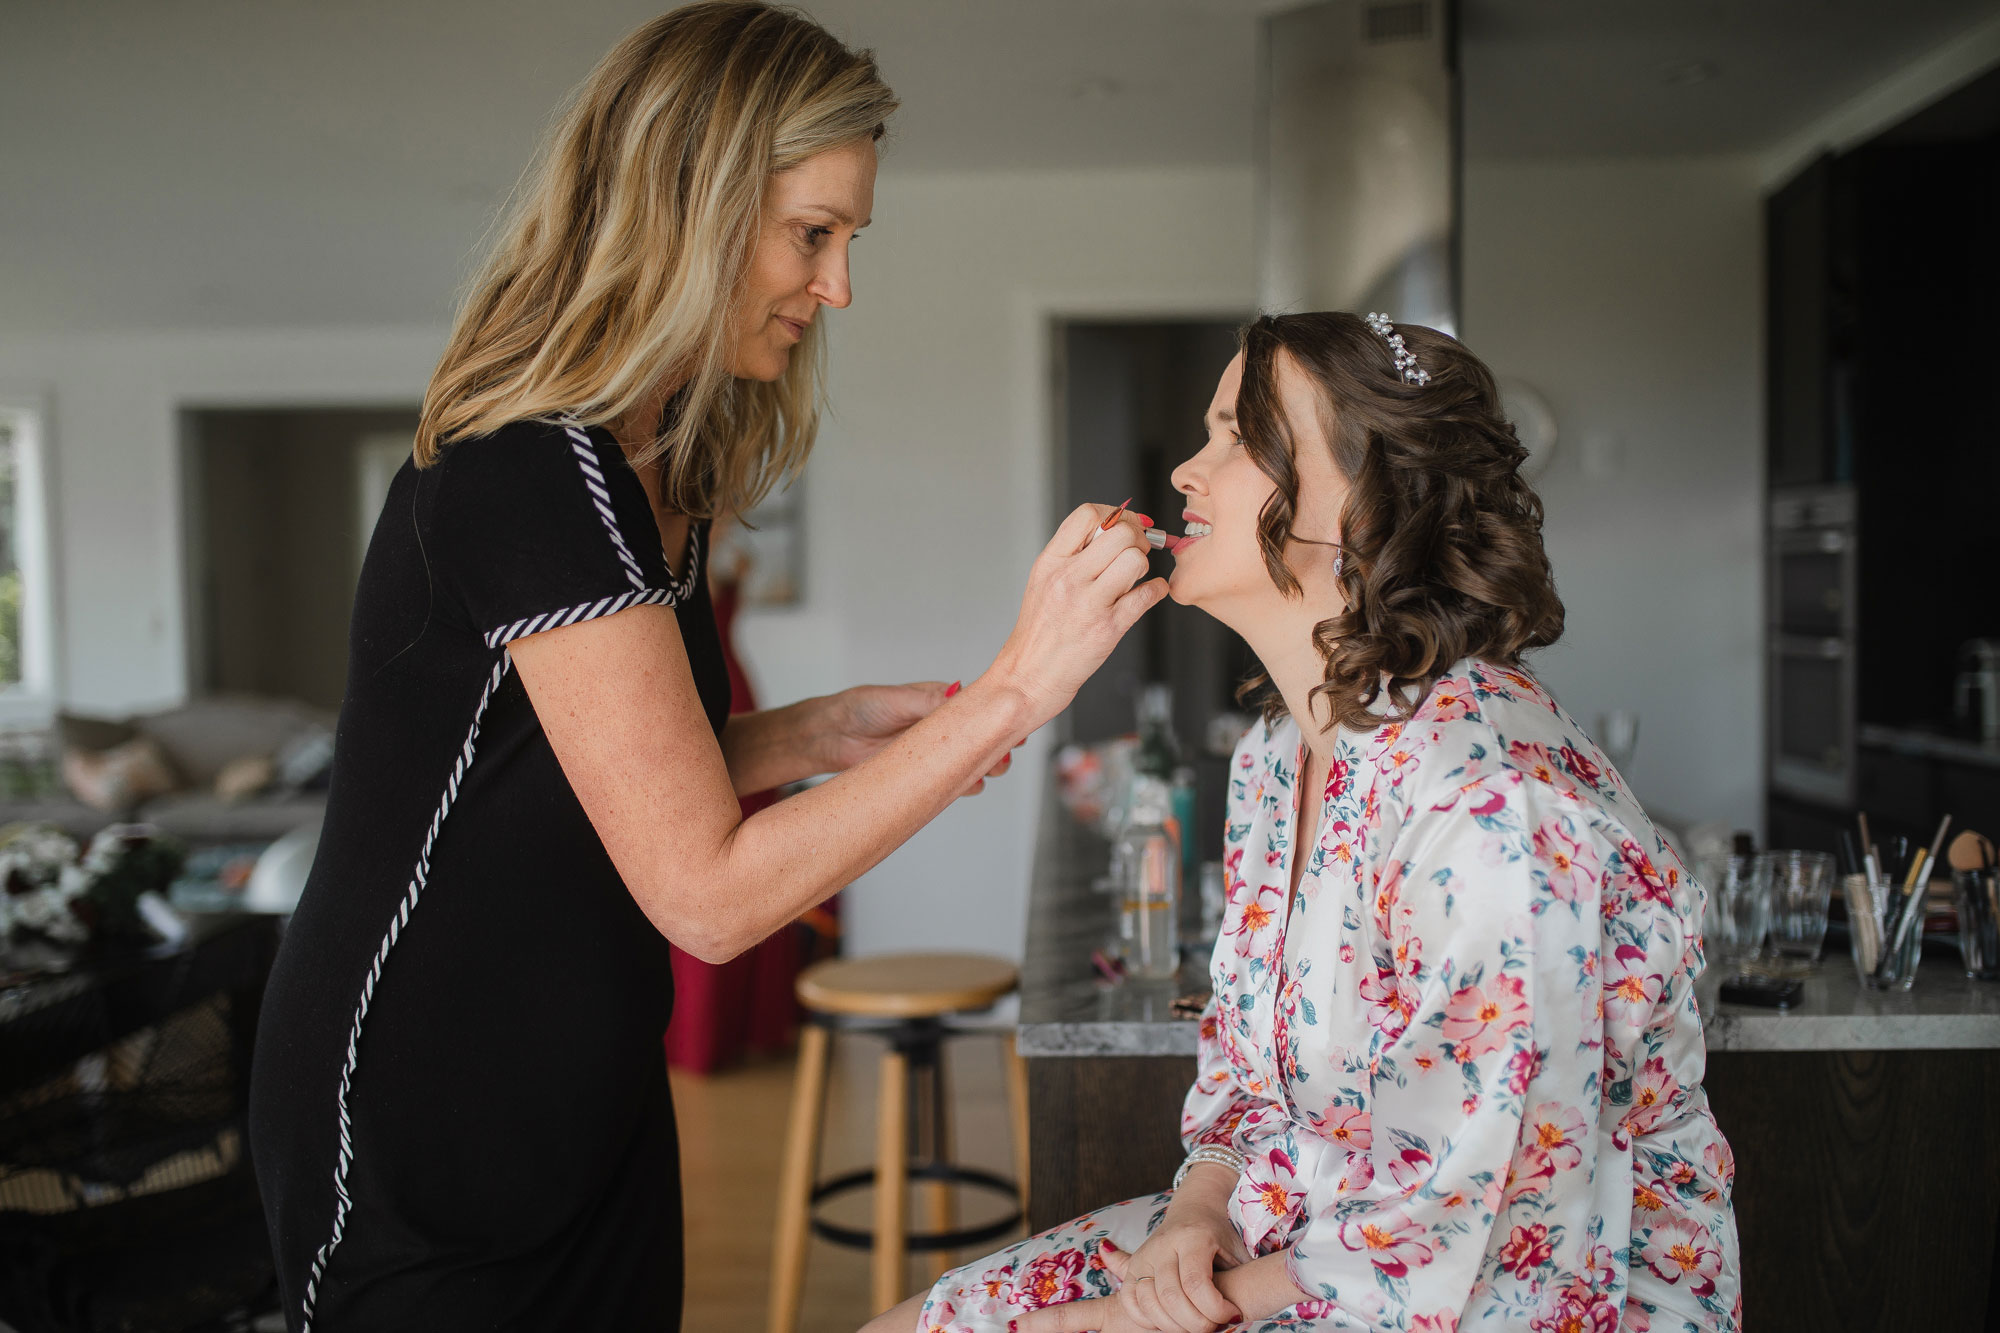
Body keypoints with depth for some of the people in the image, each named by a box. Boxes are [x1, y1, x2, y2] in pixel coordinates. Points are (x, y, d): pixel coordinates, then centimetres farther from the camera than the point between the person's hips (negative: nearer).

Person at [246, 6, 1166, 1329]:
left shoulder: (652, 469, 5)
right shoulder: (529, 479, -26)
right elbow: (710, 893, -27)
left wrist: (819, 735, -5)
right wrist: (1018, 687, -27)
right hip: (421, 1135, -8)